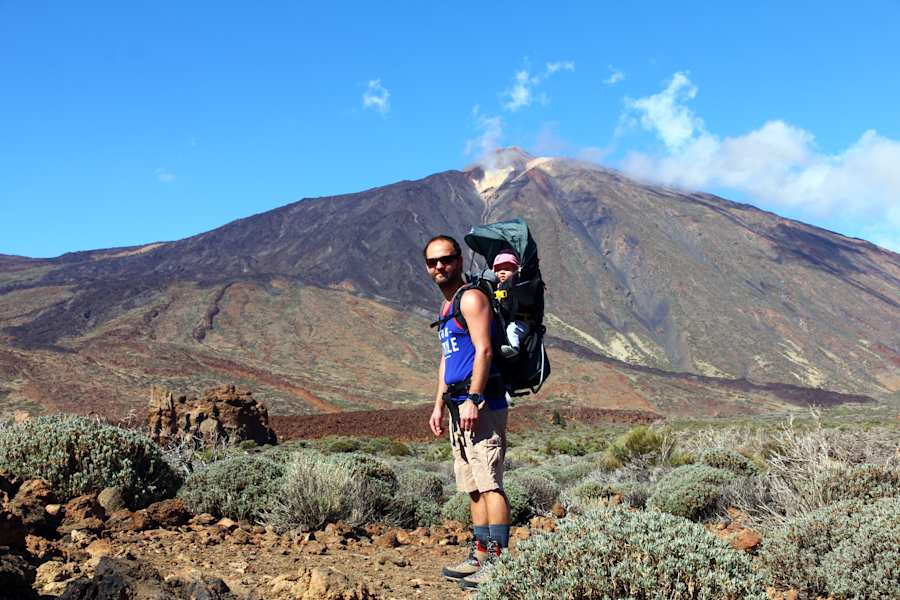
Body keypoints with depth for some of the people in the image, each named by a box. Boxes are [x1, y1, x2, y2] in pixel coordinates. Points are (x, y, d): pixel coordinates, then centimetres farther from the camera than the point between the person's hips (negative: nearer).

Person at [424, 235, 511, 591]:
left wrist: (472, 399, -23)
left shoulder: (471, 298, -6)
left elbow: (483, 350, -16)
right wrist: (439, 406, 22)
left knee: (489, 483, -12)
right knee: (473, 486, 11)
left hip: (481, 402, -10)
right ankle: (481, 555, 17)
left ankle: (498, 560, -12)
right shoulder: (447, 308, 23)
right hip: (459, 404, 10)